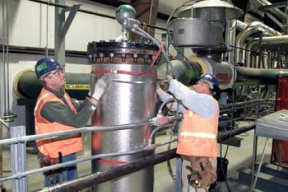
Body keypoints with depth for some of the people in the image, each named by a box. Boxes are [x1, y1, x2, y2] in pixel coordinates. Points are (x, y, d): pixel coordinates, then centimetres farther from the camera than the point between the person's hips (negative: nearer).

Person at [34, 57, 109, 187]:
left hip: (68, 153, 9)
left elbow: (79, 109, 9)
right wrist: (96, 96, -29)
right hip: (56, 157, -9)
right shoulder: (48, 103, -27)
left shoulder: (60, 94, 4)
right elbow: (78, 121, -30)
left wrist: (92, 93, -3)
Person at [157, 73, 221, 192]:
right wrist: (157, 89, 13)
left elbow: (185, 94, -20)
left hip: (201, 158, -9)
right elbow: (174, 103, 18)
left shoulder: (208, 102, -9)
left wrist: (171, 81, -8)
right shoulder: (192, 104, 18)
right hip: (191, 156, 9)